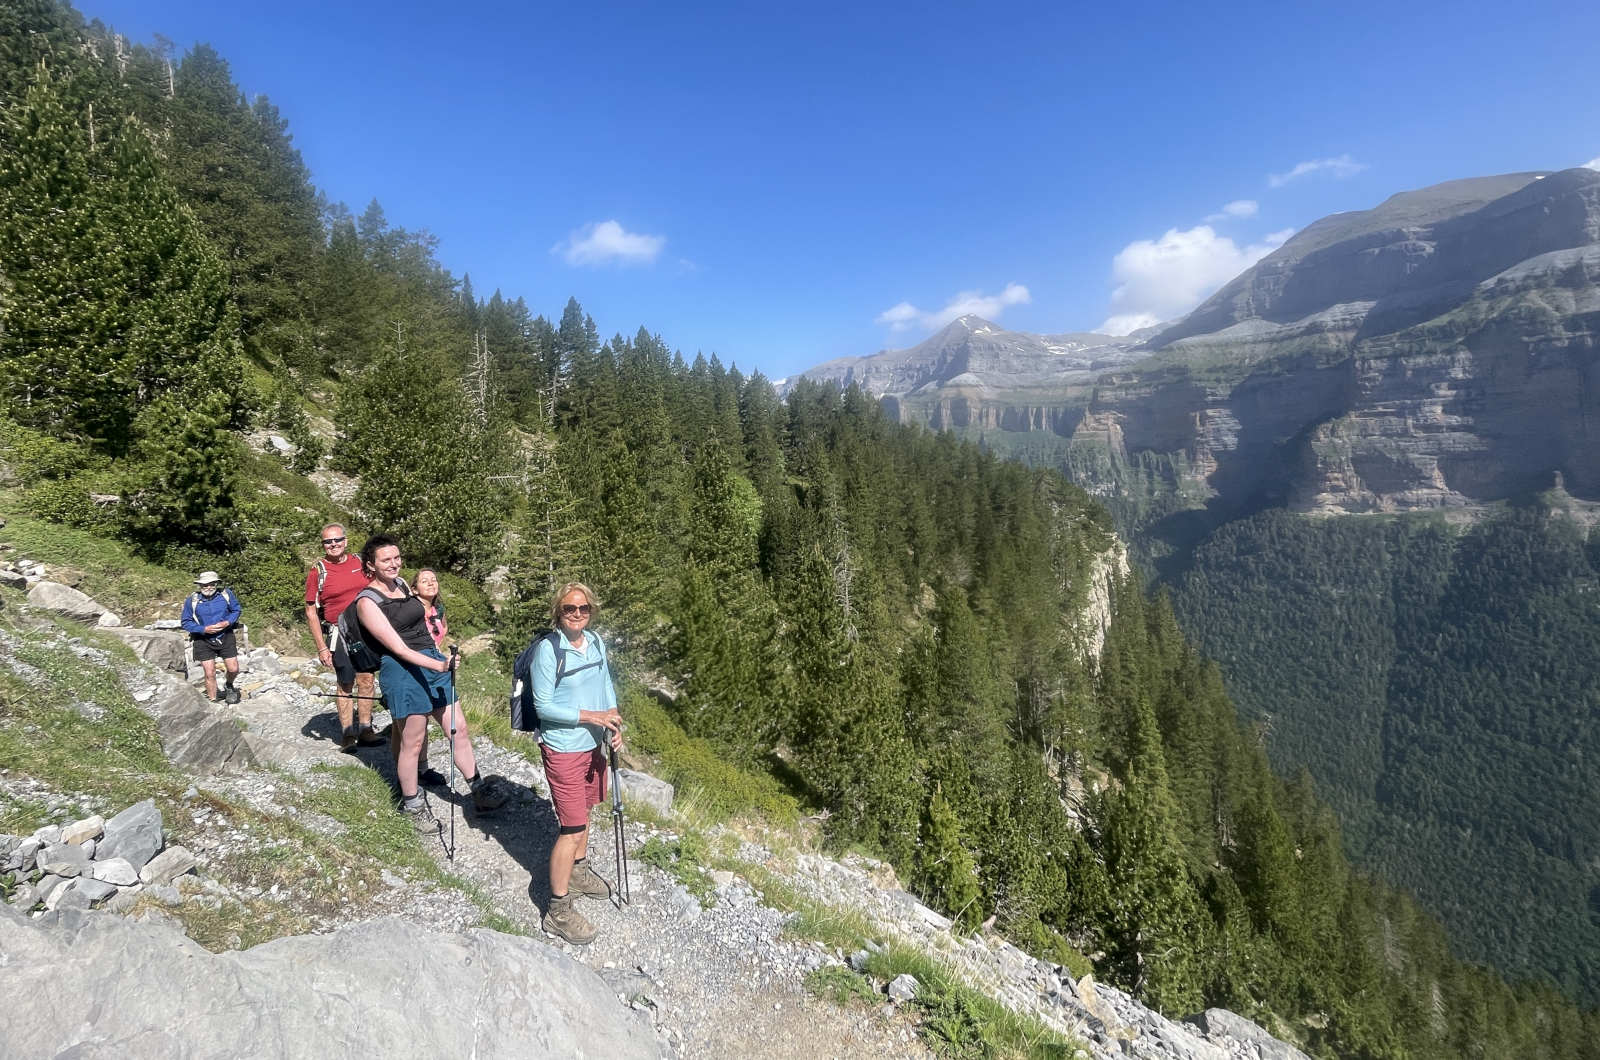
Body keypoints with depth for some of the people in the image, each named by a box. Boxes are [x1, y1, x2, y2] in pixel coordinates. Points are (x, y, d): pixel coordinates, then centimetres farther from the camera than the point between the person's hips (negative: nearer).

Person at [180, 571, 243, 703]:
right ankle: (213, 702, 16)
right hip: (204, 641, -1)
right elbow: (185, 622, -6)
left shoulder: (226, 594, -9)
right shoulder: (192, 600, -12)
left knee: (233, 670, 3)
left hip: (226, 637, 1)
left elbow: (236, 610, 4)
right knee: (210, 674, -1)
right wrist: (204, 629, -20)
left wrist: (227, 623, -16)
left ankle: (229, 687, 37)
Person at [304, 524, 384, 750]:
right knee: (345, 684, 0)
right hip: (339, 634, -3)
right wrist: (321, 647, -10)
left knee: (366, 680, 8)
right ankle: (347, 735, 10)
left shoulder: (359, 562, 5)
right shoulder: (317, 571, -5)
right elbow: (311, 612, -5)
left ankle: (365, 730, 17)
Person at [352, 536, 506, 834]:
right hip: (403, 670, -7)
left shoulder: (401, 583, 10)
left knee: (459, 729, 9)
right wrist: (438, 665, -28)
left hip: (434, 661, 7)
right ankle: (412, 804, 24)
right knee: (412, 743, 4)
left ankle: (480, 792, 20)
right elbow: (398, 648, -18)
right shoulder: (367, 602, -11)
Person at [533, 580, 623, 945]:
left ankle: (578, 871, 47)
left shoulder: (596, 641, -1)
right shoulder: (548, 649, -20)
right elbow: (543, 706, -18)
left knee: (585, 811, 24)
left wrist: (614, 722, -2)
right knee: (572, 828, -3)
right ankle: (558, 911, 11)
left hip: (592, 744, 7)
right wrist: (590, 715, -22)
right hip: (562, 748, -7)